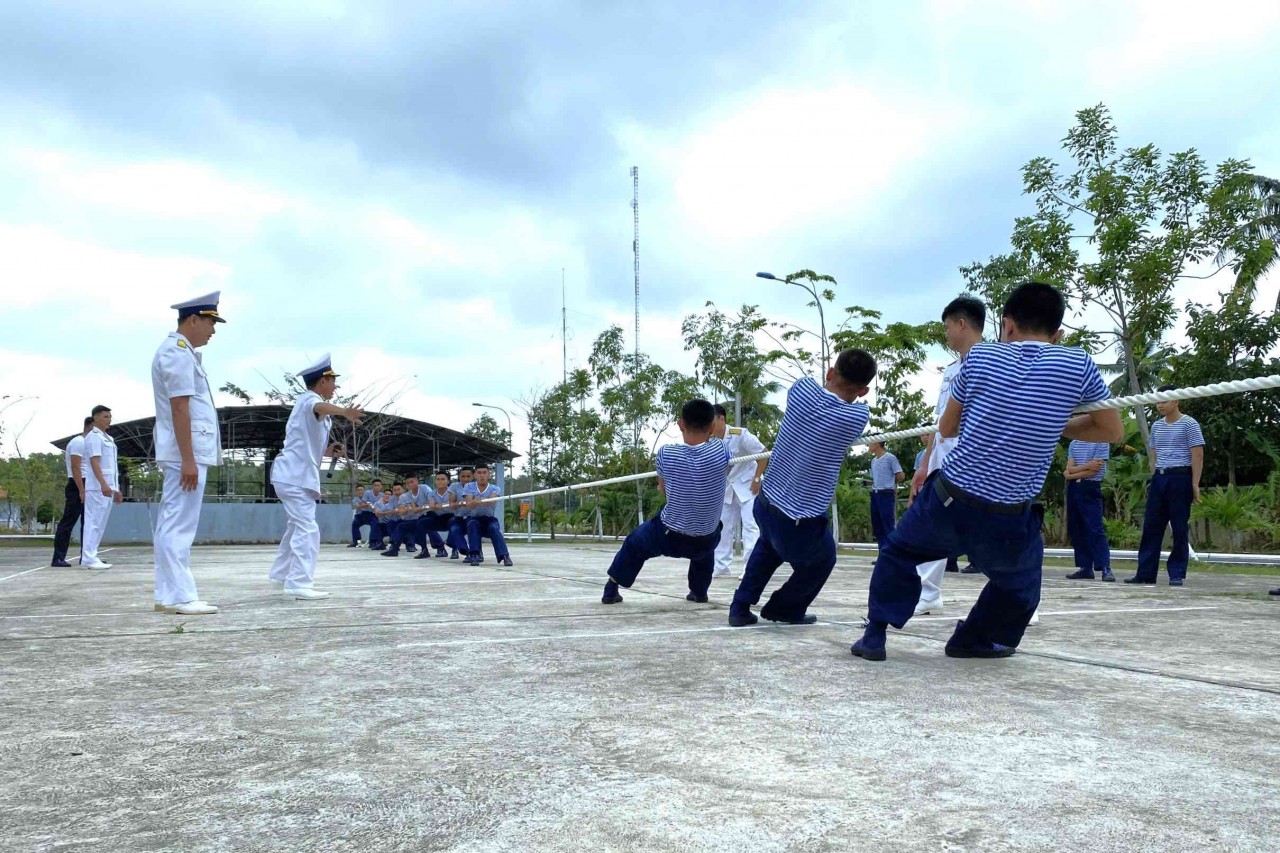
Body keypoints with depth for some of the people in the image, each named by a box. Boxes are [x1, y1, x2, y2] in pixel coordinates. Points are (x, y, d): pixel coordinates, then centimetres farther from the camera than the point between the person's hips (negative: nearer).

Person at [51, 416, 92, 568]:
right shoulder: (78, 442, -10)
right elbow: (75, 468, -18)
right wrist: (81, 491, -23)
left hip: (86, 487, 10)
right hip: (77, 487, -10)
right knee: (68, 522, -9)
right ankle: (58, 558, -9)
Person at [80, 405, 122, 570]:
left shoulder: (108, 438, 21)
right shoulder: (94, 436, -6)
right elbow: (94, 462, -16)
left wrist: (116, 489, 22)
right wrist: (103, 484, -26)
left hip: (107, 486, 9)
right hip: (98, 486, -9)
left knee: (100, 523, 9)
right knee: (94, 522, -9)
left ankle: (91, 556, 12)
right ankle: (89, 558, -8)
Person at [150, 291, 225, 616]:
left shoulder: (181, 352, 20)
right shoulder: (178, 352, -12)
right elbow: (179, 408, -19)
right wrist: (188, 459, -22)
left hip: (187, 453, 11)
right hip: (187, 453, -11)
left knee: (173, 525, 11)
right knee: (179, 526, -9)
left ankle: (169, 595, 15)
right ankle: (179, 596, -7)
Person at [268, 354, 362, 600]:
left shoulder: (307, 401, 21)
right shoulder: (309, 399, -11)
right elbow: (321, 407, -38)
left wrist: (325, 451, 9)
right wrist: (344, 411, -59)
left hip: (295, 475, 11)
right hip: (296, 476, -11)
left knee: (297, 526, 23)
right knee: (307, 529, -17)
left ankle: (281, 573, 36)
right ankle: (300, 584, -22)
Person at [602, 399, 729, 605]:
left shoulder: (666, 453, -17)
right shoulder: (719, 449, -18)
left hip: (668, 536, -1)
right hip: (707, 541, 1)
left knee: (633, 543, 31)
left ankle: (610, 591, 41)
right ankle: (699, 592, 47)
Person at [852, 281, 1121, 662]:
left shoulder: (980, 356, -1)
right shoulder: (1078, 365, -3)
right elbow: (1113, 431, 9)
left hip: (949, 500, 1)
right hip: (1009, 521, 0)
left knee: (898, 554, 26)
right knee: (1018, 589, 30)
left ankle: (875, 636, 20)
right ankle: (973, 640, 38)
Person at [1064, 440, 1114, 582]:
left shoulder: (1101, 443, -3)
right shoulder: (1073, 444, 14)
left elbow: (1094, 471, -10)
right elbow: (1070, 469, 3)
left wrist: (1070, 475, -5)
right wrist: (1088, 465, -13)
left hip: (1090, 489, -6)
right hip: (1073, 489, 6)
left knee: (1096, 529, -12)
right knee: (1076, 529, 6)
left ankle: (1105, 568, -12)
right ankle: (1086, 567, 12)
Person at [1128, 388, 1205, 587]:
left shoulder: (1189, 424, -4)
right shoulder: (1156, 426, 14)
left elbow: (1197, 455, -7)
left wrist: (1195, 484, -13)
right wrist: (1153, 479, 15)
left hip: (1180, 477, -6)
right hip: (1159, 478, 6)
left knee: (1179, 528, -1)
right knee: (1151, 526, 3)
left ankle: (1177, 574, 6)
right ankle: (1145, 573, 6)